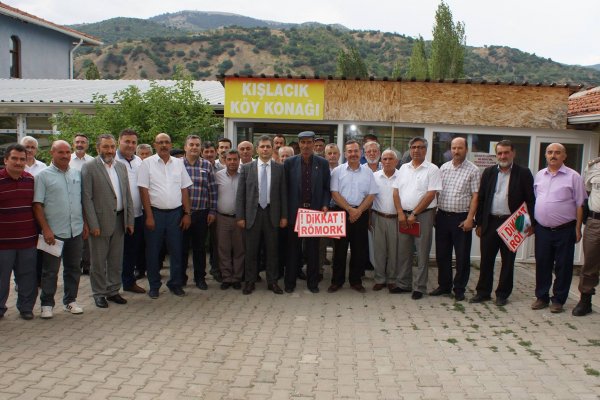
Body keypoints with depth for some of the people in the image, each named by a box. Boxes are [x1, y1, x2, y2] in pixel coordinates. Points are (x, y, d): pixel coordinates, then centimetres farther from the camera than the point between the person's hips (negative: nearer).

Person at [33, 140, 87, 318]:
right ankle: (47, 304, 16)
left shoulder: (77, 174, 10)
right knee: (50, 270, 5)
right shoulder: (43, 176, -4)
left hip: (76, 230, 4)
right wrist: (45, 229, -13)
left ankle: (70, 300, 24)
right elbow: (37, 205, -7)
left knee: (73, 268, 12)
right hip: (54, 232, -4)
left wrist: (85, 224, 11)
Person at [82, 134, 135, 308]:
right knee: (98, 261, 6)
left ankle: (113, 291, 26)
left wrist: (130, 220, 7)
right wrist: (93, 224, -14)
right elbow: (87, 198, -10)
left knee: (116, 260, 13)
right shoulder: (89, 167, -7)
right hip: (101, 221, -5)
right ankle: (99, 293, 20)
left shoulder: (121, 167, 11)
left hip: (119, 220, 5)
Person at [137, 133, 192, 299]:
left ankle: (175, 283, 22)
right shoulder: (147, 163, -2)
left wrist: (187, 213, 2)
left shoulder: (178, 163, 7)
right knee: (153, 251, 6)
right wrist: (149, 216, -10)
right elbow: (144, 191, -5)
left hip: (176, 213, 3)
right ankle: (154, 285, 19)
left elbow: (184, 190, 8)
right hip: (155, 212, -2)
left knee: (176, 250, 8)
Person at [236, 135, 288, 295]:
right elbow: (240, 194, 2)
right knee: (251, 250, 6)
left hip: (272, 213, 0)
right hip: (252, 213, 0)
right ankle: (250, 281, 19)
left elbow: (283, 193, 4)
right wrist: (240, 216, -3)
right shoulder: (246, 168, 2)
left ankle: (272, 281, 19)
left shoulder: (279, 168, 3)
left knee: (272, 250, 7)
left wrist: (284, 216, 0)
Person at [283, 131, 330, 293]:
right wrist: (285, 211, -3)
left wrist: (325, 205, -7)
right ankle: (290, 282, 18)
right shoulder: (290, 163, 1)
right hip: (294, 211, 0)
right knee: (293, 248, 8)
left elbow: (326, 188, 6)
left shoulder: (322, 163, 3)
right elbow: (285, 188, 1)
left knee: (313, 249, 8)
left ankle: (312, 282, 19)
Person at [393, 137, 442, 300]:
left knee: (422, 253, 1)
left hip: (423, 215, -4)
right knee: (403, 252, 10)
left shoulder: (432, 169, -4)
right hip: (404, 215, 5)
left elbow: (431, 194, -11)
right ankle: (403, 284, 22)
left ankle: (419, 287, 10)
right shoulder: (404, 168, 12)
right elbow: (396, 192, 8)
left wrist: (414, 214, -13)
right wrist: (401, 213, -4)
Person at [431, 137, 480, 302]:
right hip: (442, 216, 4)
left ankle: (459, 289, 15)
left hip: (461, 218, -4)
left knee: (462, 256, 3)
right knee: (442, 254, 11)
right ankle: (444, 285, 25)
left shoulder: (473, 170, -3)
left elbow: (475, 196, -7)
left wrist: (470, 218, -13)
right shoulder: (443, 168, 9)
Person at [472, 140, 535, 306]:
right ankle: (483, 292, 18)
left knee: (508, 260, 7)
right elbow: (481, 198, 9)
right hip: (490, 222, 2)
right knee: (486, 259, 7)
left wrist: (532, 222, -6)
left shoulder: (523, 173, 0)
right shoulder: (489, 172, 8)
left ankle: (503, 294, 18)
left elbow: (530, 200, 0)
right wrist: (479, 223, 6)